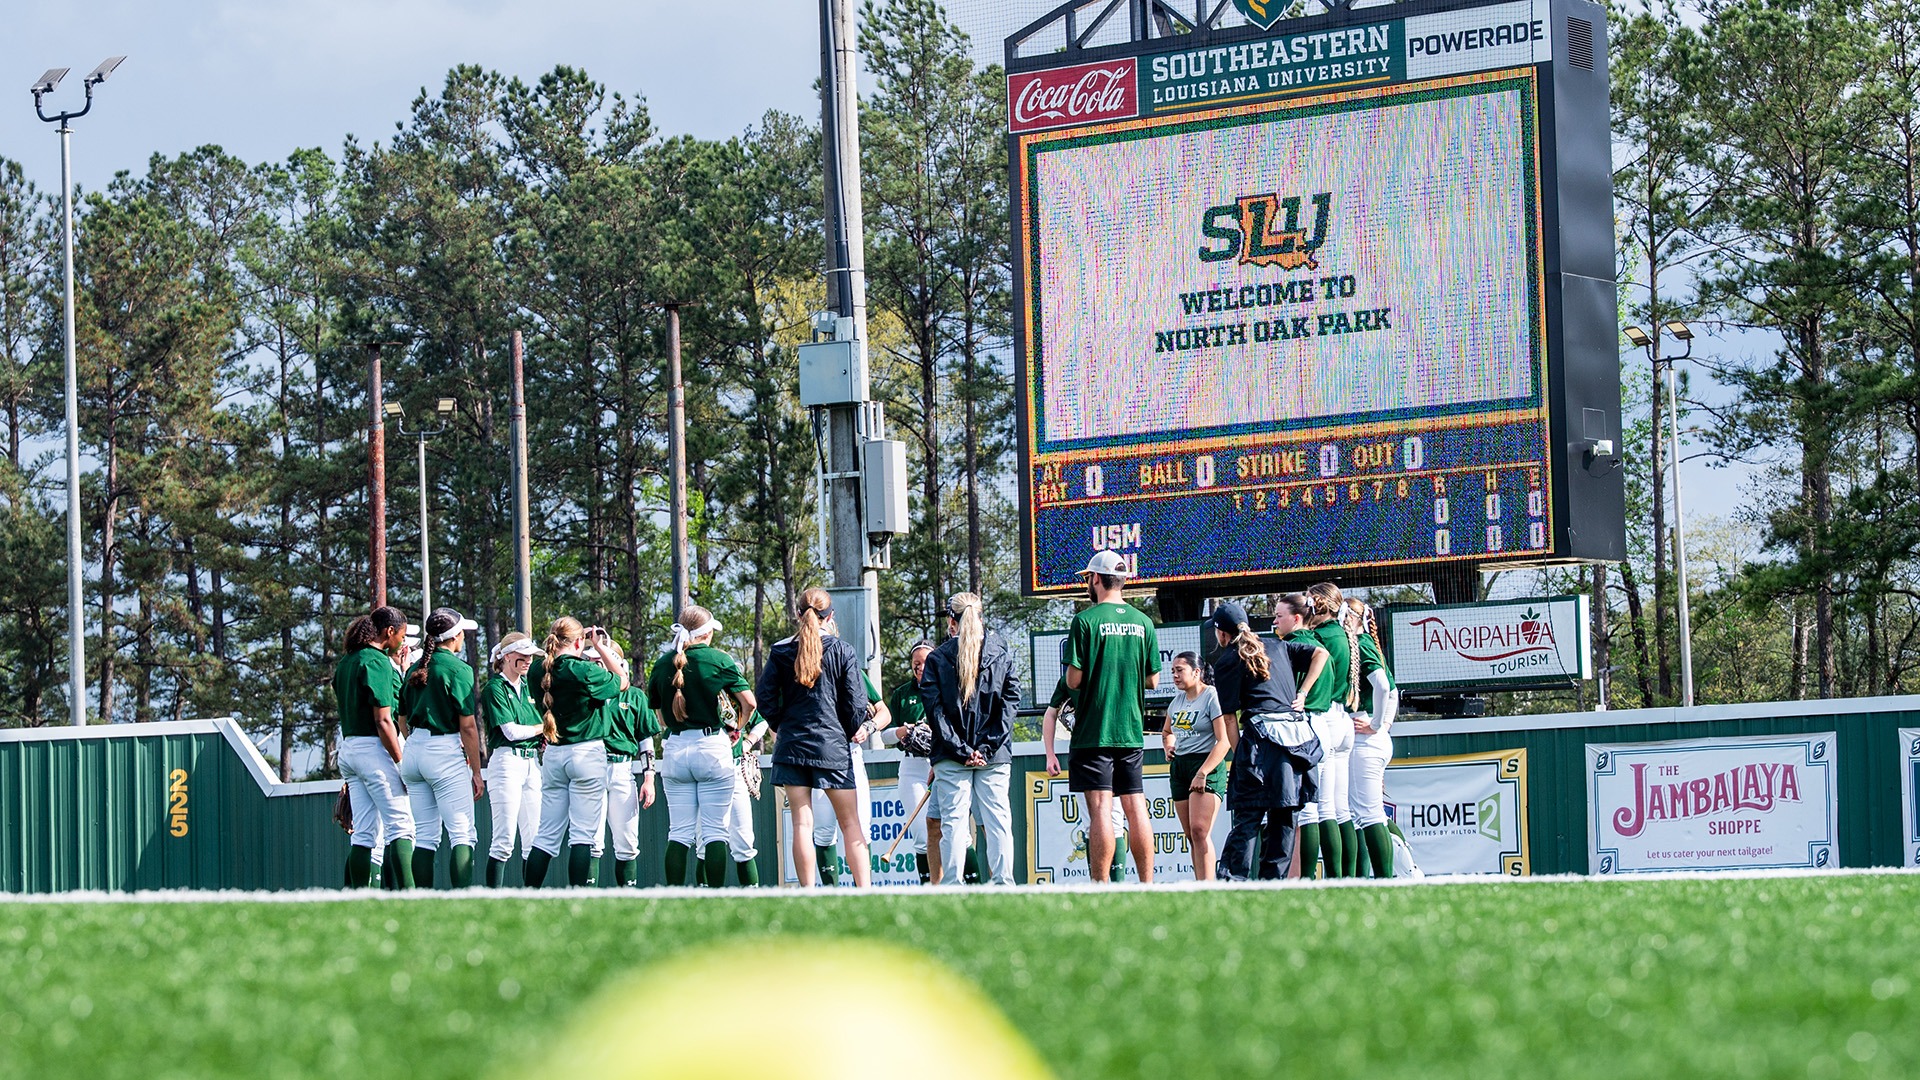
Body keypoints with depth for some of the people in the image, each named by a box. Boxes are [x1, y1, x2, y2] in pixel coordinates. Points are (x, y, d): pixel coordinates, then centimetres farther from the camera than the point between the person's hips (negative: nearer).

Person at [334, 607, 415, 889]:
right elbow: (383, 721, -16)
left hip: (348, 748, 9)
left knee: (364, 834, 8)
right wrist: (402, 763, -14)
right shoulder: (378, 661, -11)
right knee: (401, 826, -10)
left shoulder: (345, 662, 15)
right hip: (374, 749, -9)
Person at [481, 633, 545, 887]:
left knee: (533, 838, 3)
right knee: (504, 839, -11)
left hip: (532, 761, 7)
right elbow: (510, 731, -11)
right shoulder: (495, 688, -3)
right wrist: (543, 728, 1)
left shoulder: (528, 687, 18)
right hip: (507, 760, -7)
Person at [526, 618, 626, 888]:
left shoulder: (544, 671, 2)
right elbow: (621, 682, 3)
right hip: (586, 753, -6)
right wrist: (601, 647, 8)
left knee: (547, 836, 8)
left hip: (553, 754, 6)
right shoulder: (583, 670, -13)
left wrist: (587, 647, 20)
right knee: (582, 834, -4)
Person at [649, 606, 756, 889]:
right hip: (713, 748, -3)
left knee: (679, 833, 6)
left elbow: (659, 714, 11)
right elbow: (749, 702, -8)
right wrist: (735, 728, 8)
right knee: (714, 831, 0)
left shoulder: (662, 664, 4)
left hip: (676, 748, 3)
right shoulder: (719, 660, -6)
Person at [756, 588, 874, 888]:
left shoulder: (780, 651, 3)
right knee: (850, 824, 3)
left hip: (791, 745, 2)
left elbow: (764, 697, 0)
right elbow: (856, 704, -4)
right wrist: (851, 732, 14)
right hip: (832, 745, -2)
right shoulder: (843, 651, -2)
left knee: (801, 824, 1)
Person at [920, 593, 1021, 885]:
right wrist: (987, 747, -6)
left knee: (953, 820, 0)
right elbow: (1011, 703, -1)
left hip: (951, 756, -1)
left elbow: (934, 709, -6)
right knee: (998, 820, 3)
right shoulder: (1001, 655, 5)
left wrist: (960, 749, -7)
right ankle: (1004, 883, 0)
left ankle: (953, 886, -5)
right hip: (996, 756, 1)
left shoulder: (937, 658, 0)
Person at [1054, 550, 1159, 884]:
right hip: (1131, 731, 5)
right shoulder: (1143, 622, 7)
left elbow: (1074, 680, -11)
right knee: (1136, 807, 7)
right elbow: (1153, 680, 10)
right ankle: (1147, 885, 7)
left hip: (1094, 731, -5)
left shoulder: (1086, 621, -9)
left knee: (1100, 807, -7)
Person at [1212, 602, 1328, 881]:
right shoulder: (1276, 646, 21)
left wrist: (1239, 754, 1)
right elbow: (1320, 653, 14)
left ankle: (1234, 877, -16)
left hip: (1262, 734, -5)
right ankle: (1274, 879, 4)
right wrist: (1302, 693, 11)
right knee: (1284, 815, 8)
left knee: (1248, 815, -7)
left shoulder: (1227, 661, 5)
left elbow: (1230, 717, -1)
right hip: (1299, 731, 5)